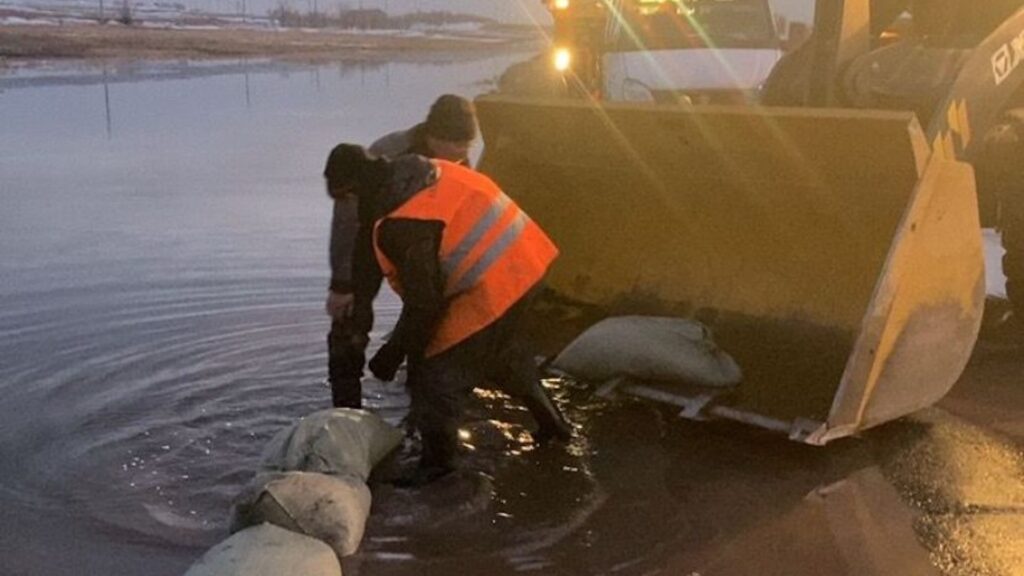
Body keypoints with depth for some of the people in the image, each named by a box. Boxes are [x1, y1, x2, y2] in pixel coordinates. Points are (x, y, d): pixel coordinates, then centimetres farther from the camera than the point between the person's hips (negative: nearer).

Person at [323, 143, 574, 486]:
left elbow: (423, 304, -19)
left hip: (490, 293, -10)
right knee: (504, 350, 32)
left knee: (435, 374, 3)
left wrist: (393, 353, -6)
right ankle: (550, 420, 47)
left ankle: (438, 459, 18)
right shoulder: (431, 172, 4)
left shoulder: (400, 228, -23)